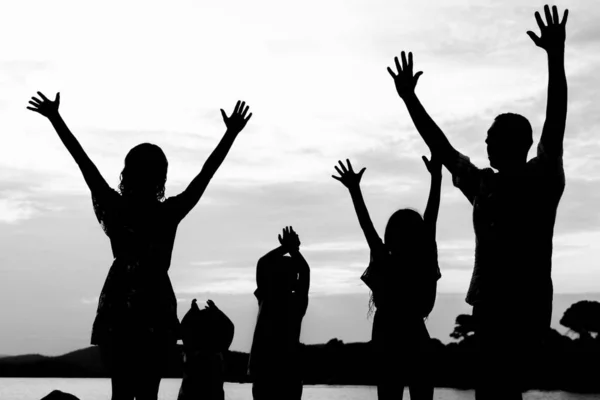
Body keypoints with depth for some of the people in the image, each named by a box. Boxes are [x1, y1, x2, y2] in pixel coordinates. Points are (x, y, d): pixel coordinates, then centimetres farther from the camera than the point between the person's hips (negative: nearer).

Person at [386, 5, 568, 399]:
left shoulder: (542, 177, 3)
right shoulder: (482, 183, 17)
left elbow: (556, 121, -8)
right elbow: (440, 146, 21)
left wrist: (556, 57, -15)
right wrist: (410, 99, 20)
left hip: (528, 304, -5)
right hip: (491, 305, 6)